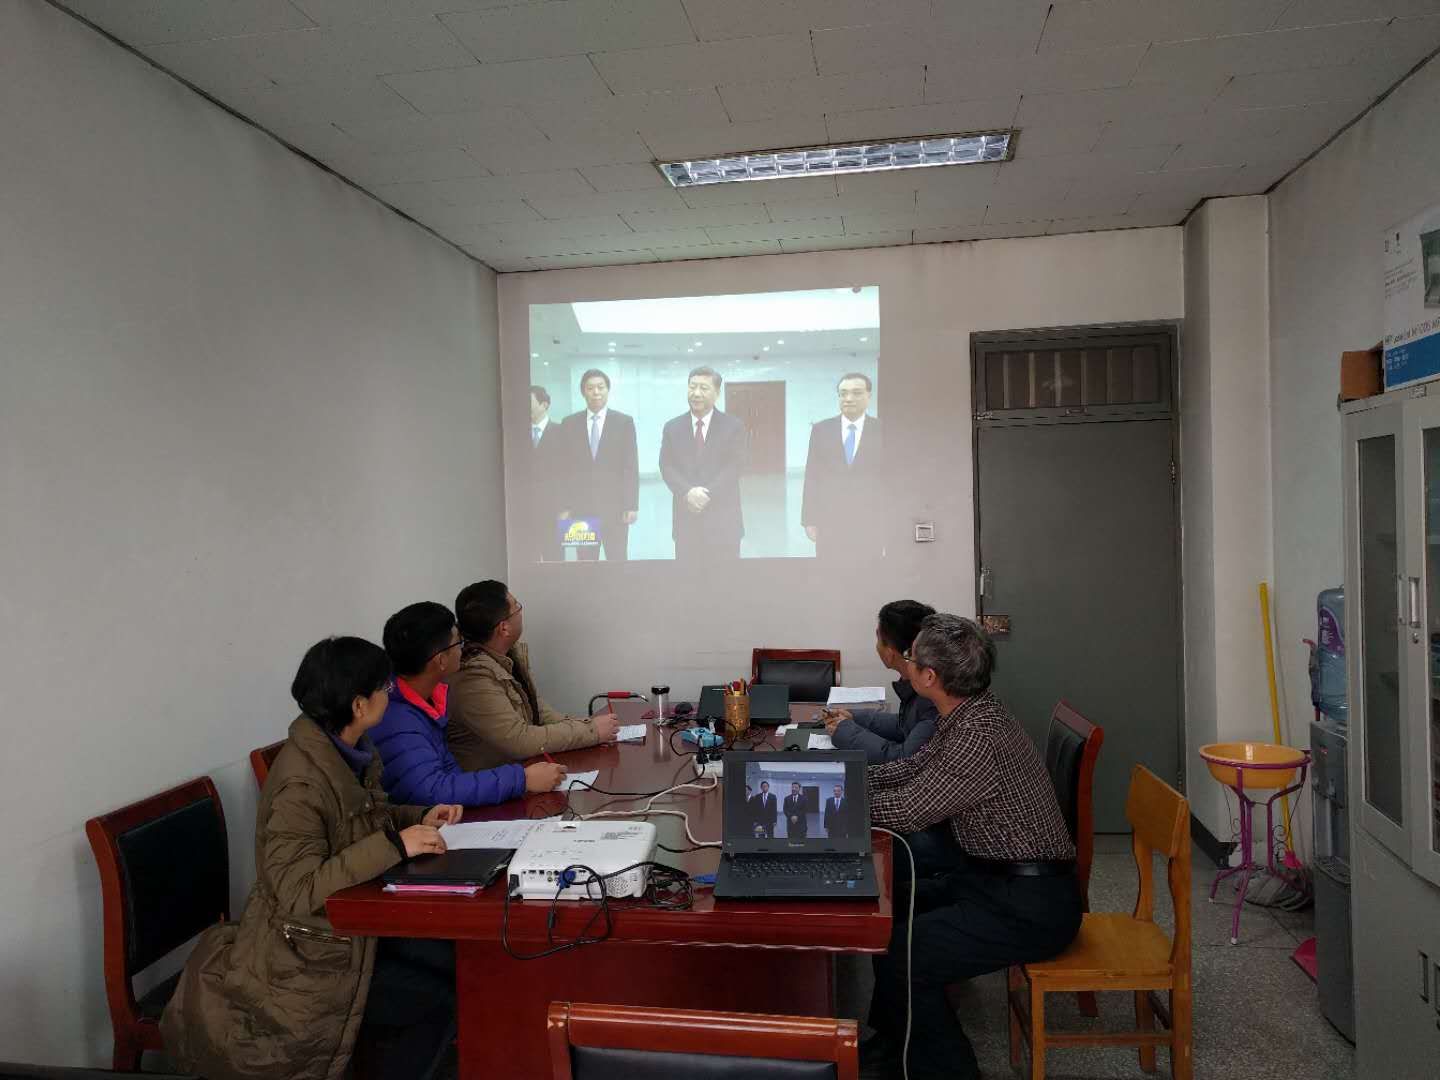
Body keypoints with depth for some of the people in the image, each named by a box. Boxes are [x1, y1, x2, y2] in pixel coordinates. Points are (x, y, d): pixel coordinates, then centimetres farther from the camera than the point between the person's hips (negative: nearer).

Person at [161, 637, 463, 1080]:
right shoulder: (301, 784, -29)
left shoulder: (348, 750, -3)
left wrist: (418, 817, -3)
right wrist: (393, 844, -34)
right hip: (304, 955, -8)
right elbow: (297, 891, -32)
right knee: (443, 1002, -6)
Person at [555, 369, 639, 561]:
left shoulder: (624, 422, 2)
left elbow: (631, 468, -1)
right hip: (581, 507, 1)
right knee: (585, 564, 5)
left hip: (614, 506, -1)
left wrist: (631, 505, -6)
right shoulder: (570, 423, 6)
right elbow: (563, 469, 5)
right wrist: (564, 507, -1)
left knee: (618, 562, 3)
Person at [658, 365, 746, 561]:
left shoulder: (733, 426, 2)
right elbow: (667, 467, 0)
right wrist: (688, 492, -18)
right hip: (686, 519, 2)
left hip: (723, 519, -2)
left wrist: (708, 495, -19)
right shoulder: (672, 428, 9)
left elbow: (733, 468, -7)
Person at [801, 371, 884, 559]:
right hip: (829, 522, 1)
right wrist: (809, 520, 0)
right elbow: (811, 477, 5)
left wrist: (888, 524, -2)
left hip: (869, 523, -1)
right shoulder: (821, 430, 5)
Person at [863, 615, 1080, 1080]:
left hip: (1028, 906, -10)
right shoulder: (968, 716, 5)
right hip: (996, 879, 10)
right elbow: (907, 770, 14)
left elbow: (905, 812, -22)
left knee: (899, 956, -18)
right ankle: (894, 1036, 31)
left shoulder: (980, 737, -27)